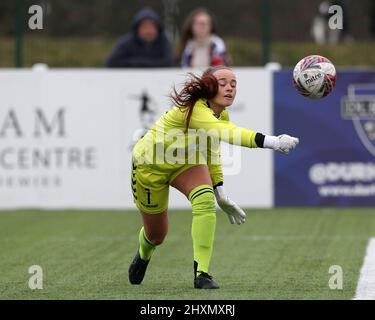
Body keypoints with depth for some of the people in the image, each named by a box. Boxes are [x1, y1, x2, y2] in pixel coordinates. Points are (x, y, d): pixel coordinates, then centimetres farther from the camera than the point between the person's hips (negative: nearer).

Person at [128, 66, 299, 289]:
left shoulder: (221, 115, -12)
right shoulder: (194, 110, -39)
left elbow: (212, 148, 6)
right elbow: (229, 133, -56)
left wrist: (221, 195, 2)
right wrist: (271, 141, -68)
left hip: (186, 162, 6)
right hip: (150, 164, -6)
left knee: (205, 201, -27)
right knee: (156, 235, 9)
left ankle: (202, 274, -24)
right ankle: (144, 254, 50)